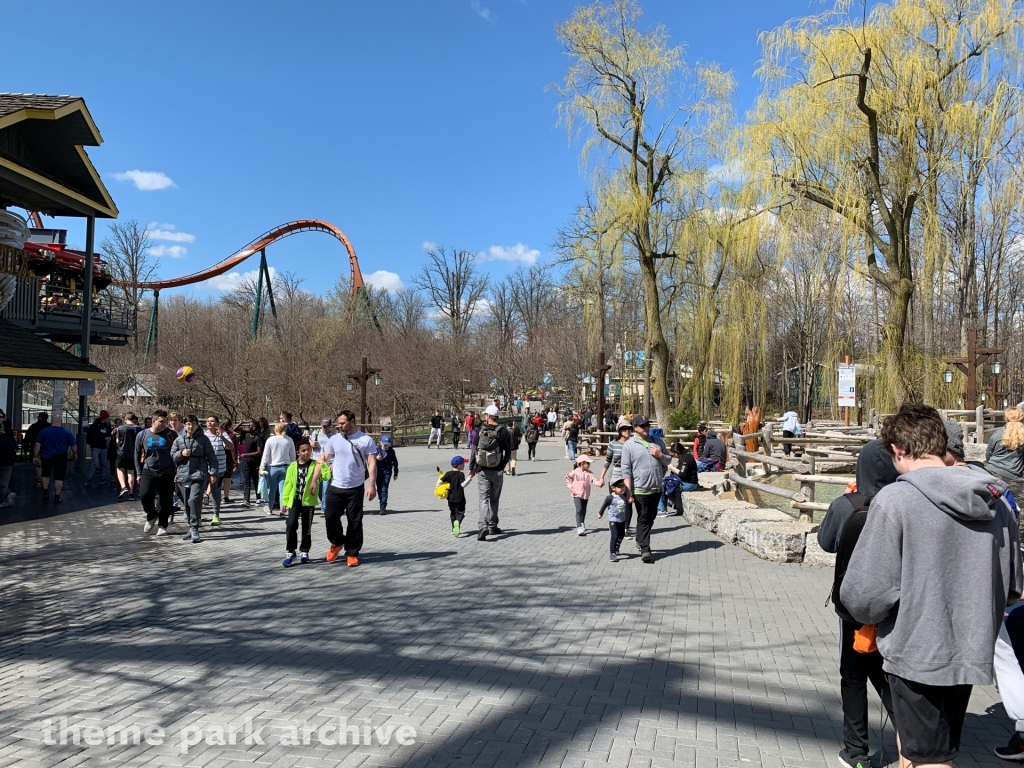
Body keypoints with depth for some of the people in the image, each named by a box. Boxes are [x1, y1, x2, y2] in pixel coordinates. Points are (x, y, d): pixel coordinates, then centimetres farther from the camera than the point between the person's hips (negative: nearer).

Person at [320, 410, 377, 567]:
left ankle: (352, 553, 16)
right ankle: (337, 542, 28)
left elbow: (372, 463, -7)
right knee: (330, 517, 0)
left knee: (355, 522, 3)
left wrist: (372, 485, -16)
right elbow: (323, 459, 8)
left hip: (355, 488, -2)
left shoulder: (366, 440, -4)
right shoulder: (334, 440, 4)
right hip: (335, 487, 2)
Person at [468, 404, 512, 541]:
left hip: (483, 470, 0)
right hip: (497, 471, 0)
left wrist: (472, 468, 7)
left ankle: (483, 526, -20)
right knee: (494, 499, 15)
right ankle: (492, 526, 24)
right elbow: (508, 452, -4)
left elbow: (474, 450, -2)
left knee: (484, 498, -1)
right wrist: (502, 466, 9)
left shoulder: (480, 431, -2)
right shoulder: (503, 432, -5)